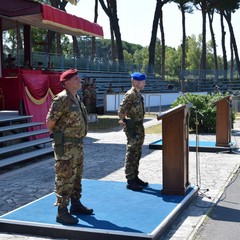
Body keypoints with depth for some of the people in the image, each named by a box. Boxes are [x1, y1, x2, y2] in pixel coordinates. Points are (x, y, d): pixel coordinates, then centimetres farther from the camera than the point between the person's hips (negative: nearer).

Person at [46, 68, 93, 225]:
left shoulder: (77, 98, 11)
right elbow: (49, 122, -15)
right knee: (65, 179, -4)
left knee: (77, 176, 18)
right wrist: (58, 135, -1)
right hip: (65, 145, -9)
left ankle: (76, 204, 32)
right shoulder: (62, 99, -17)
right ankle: (62, 212, 4)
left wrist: (78, 139, 16)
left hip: (78, 143, 9)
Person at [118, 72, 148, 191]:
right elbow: (121, 110, -21)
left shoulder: (138, 94, 12)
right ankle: (130, 181, 2)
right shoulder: (130, 94, -17)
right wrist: (123, 121, -8)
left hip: (139, 126, 9)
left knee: (137, 154, 15)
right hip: (133, 128, -9)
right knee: (131, 154, -4)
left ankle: (135, 177, 25)